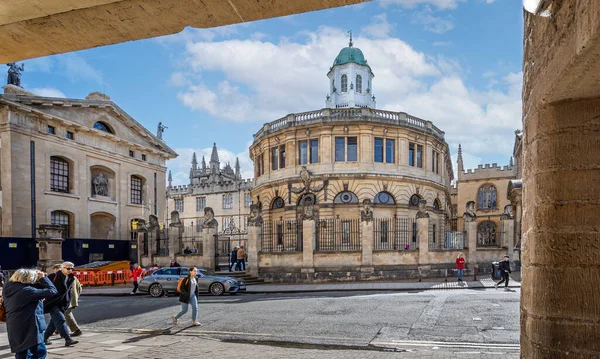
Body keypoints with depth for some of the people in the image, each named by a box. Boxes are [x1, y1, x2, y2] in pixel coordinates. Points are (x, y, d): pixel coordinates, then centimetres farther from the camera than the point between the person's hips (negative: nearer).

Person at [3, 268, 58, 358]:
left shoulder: (9, 290, 5)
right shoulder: (26, 290, -21)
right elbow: (52, 291, -20)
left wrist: (40, 280, 2)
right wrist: (43, 278, -10)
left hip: (16, 330, 9)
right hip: (29, 329, -9)